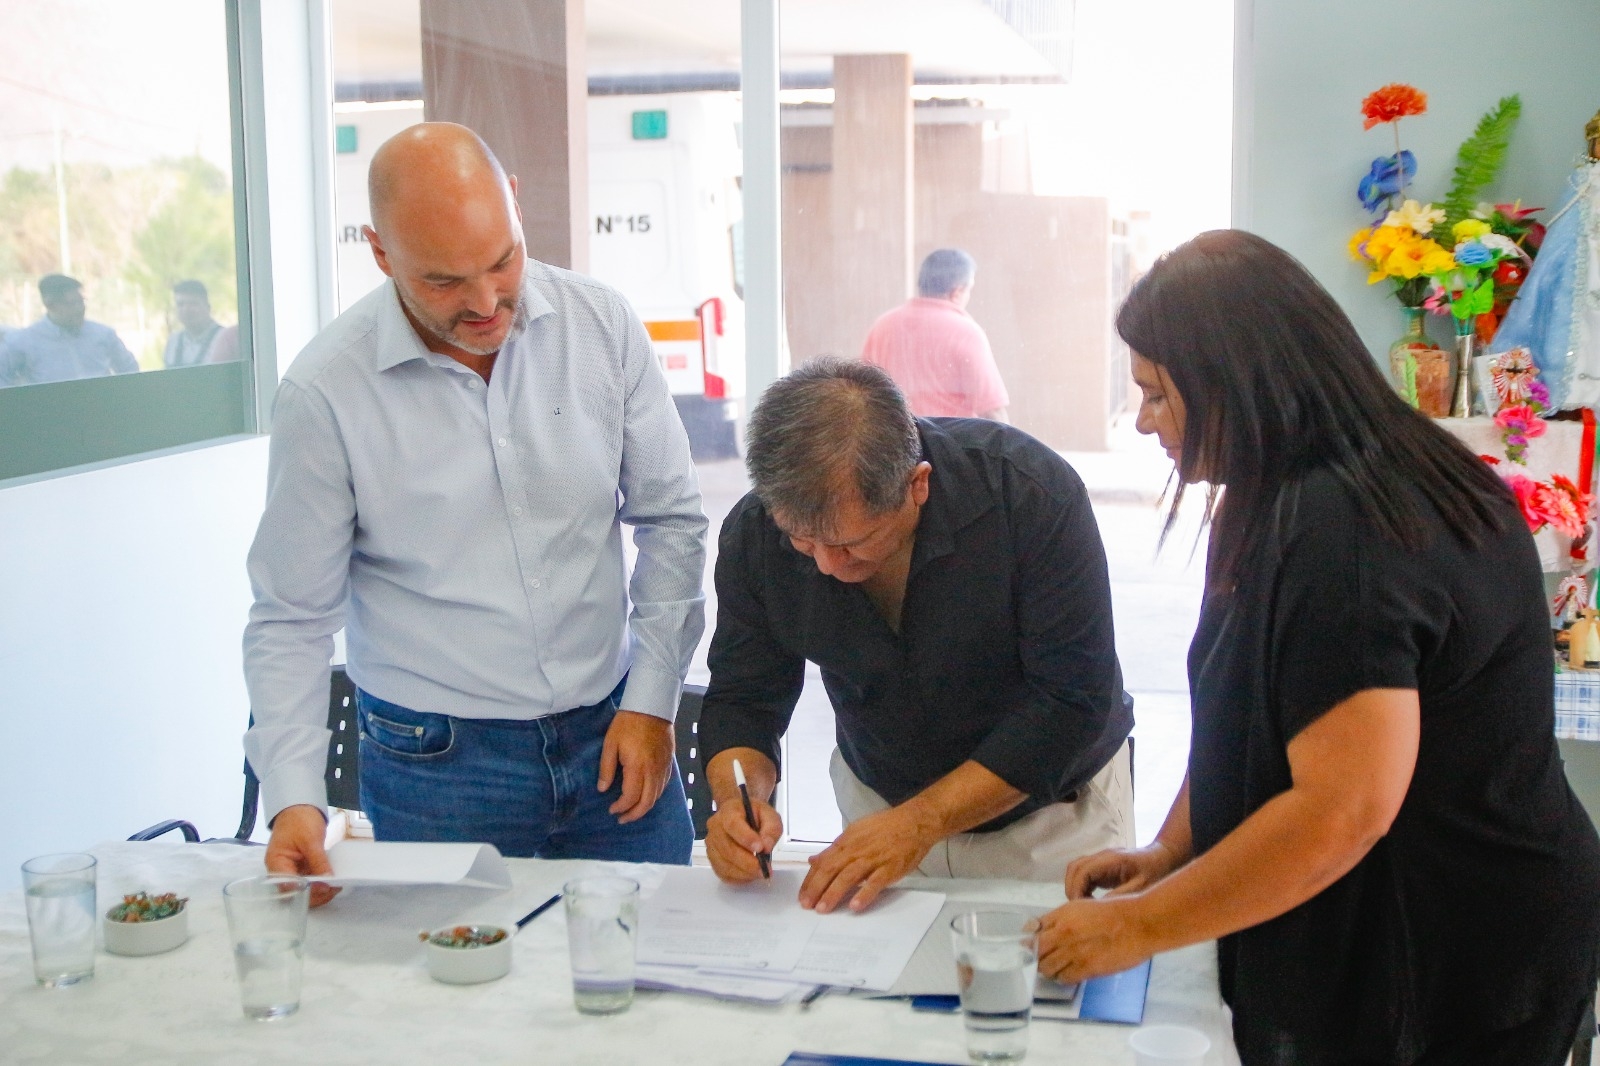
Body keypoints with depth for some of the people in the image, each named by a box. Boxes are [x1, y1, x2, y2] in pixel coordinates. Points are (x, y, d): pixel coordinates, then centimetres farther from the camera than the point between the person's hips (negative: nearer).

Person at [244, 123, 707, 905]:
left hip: (613, 734, 3)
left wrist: (651, 699, 1)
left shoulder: (601, 325, -5)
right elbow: (292, 618, -4)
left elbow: (670, 518, 5)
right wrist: (293, 797, -14)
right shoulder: (326, 392, -12)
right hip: (434, 763, -2)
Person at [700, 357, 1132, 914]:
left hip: (1053, 810, -4)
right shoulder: (753, 532, -19)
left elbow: (1071, 701, -27)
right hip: (877, 805, 4)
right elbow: (742, 695, -8)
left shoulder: (1033, 493, -31)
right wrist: (738, 797, -30)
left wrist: (920, 822, -33)